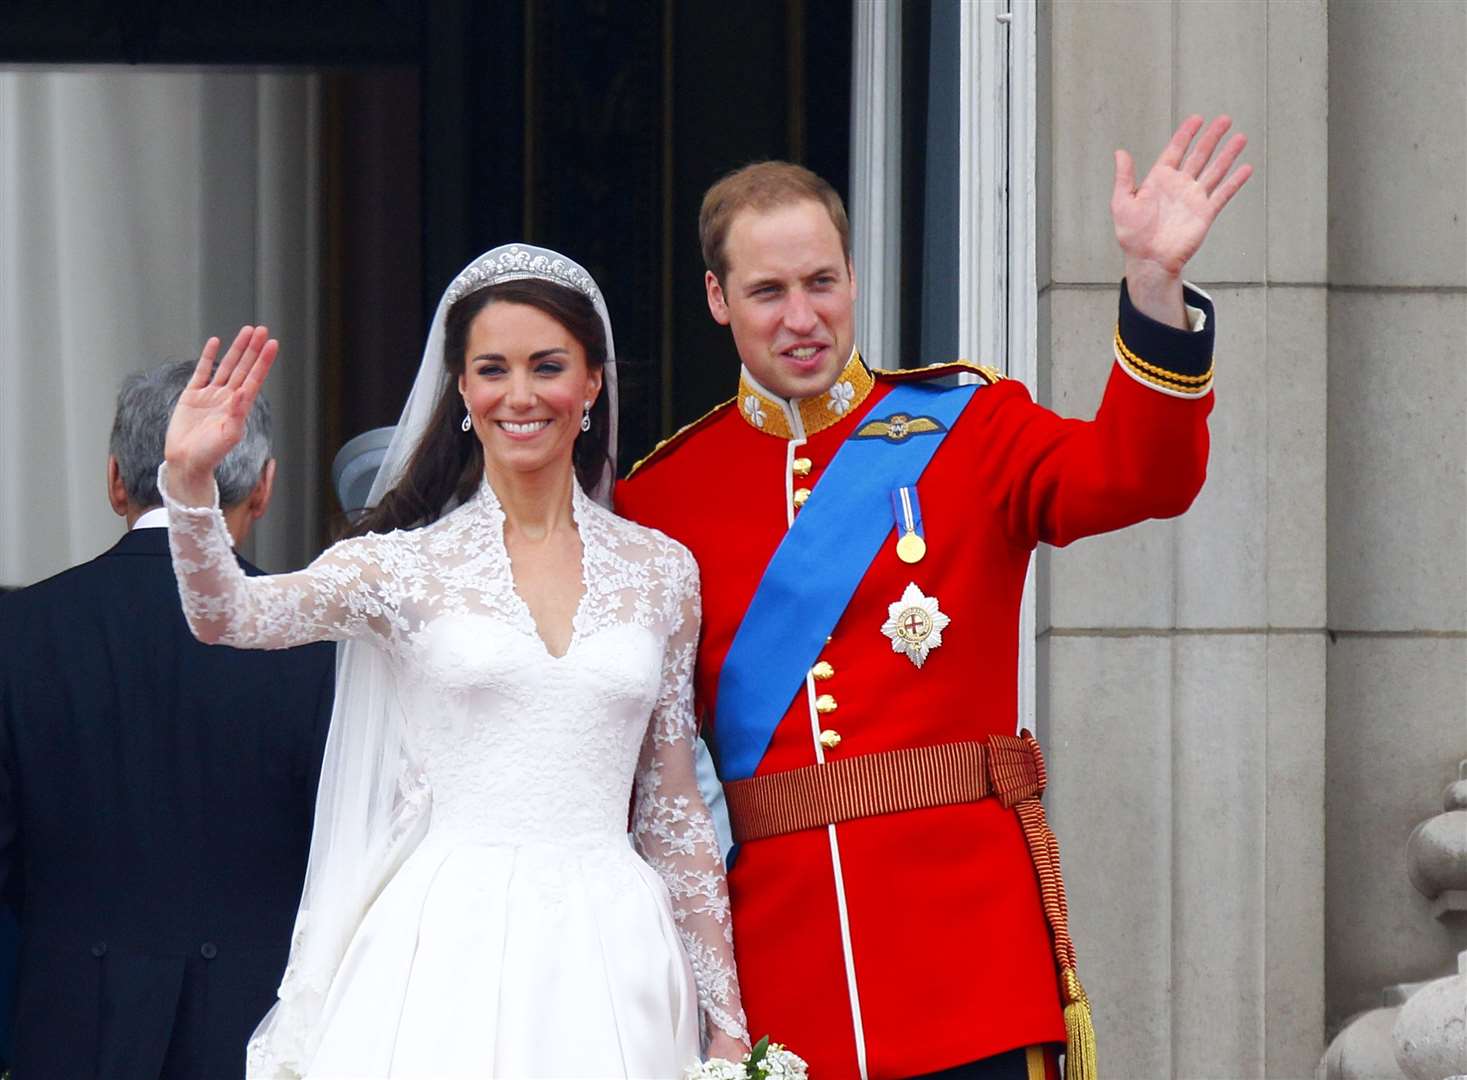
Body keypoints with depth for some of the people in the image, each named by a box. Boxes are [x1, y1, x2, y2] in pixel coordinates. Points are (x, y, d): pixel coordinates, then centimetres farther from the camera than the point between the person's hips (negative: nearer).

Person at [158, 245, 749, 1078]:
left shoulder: (662, 570, 9)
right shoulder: (410, 562, 3)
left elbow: (673, 808, 14)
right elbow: (229, 616, -13)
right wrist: (190, 485, -30)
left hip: (607, 959, 2)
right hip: (446, 952, -2)